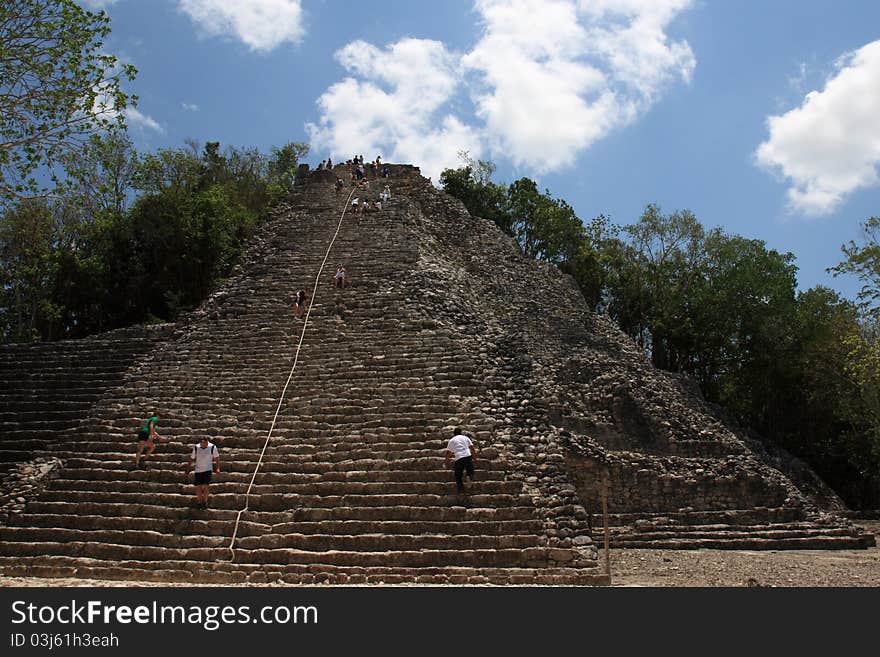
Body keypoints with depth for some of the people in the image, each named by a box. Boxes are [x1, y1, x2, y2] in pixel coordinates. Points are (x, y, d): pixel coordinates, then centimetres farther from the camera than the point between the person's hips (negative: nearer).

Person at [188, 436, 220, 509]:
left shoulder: (212, 447, -8)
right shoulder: (196, 447, -3)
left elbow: (217, 457, 2)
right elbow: (192, 458, 9)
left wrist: (217, 468, -1)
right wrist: (188, 467, 7)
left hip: (208, 469, -2)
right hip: (198, 470, 2)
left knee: (205, 486, -8)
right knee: (198, 486, 1)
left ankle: (205, 502, 7)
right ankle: (199, 501, 19)